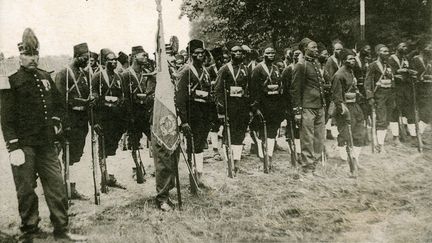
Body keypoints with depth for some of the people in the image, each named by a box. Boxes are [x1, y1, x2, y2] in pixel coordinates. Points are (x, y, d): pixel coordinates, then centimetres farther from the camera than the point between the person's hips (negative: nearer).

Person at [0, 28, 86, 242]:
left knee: (56, 187, 7)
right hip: (24, 144, -4)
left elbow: (59, 104, 25)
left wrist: (56, 121, 7)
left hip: (47, 143, 5)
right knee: (26, 190, 4)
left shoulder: (46, 77, 12)